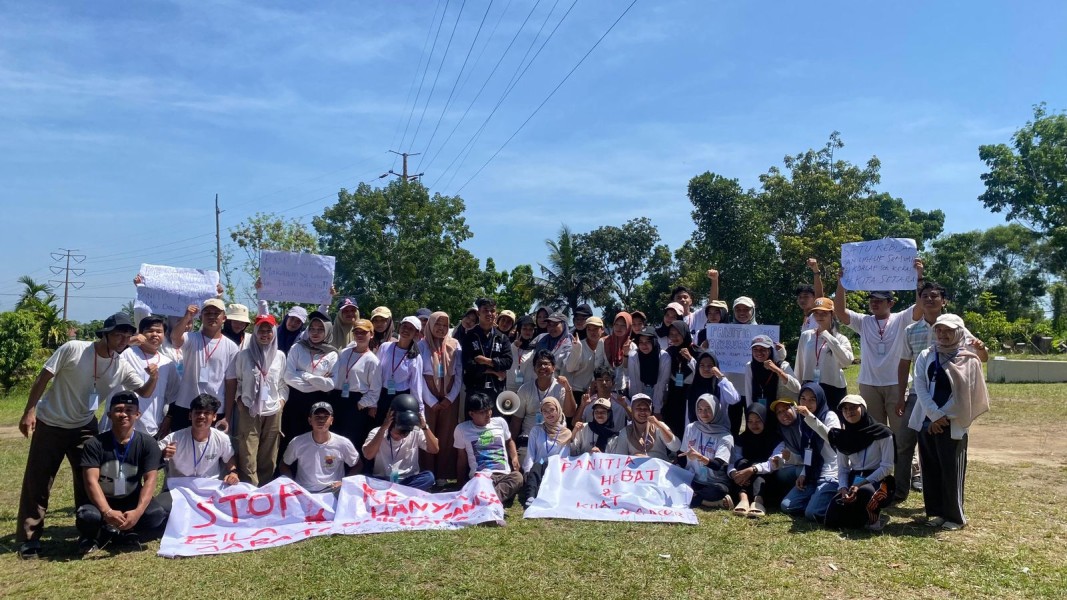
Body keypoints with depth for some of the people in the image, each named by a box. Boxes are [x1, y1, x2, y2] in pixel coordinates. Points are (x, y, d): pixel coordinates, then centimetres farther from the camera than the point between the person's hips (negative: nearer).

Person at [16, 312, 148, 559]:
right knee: (37, 482, 3)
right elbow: (43, 378, -12)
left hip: (84, 427, 3)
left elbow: (144, 392, -8)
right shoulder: (73, 349, -19)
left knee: (89, 480, 4)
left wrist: (153, 378, -31)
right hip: (49, 424, -3)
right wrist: (29, 411, -14)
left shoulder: (122, 367, -8)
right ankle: (29, 539, 14)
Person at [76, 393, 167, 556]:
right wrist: (107, 512, -35)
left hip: (132, 501, 1)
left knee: (160, 519, -28)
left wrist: (138, 511, -33)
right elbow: (91, 481, -19)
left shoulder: (148, 444, -8)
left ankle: (106, 534, -6)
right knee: (87, 516, -35)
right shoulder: (95, 444, -9)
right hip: (103, 501, -1)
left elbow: (150, 480, -15)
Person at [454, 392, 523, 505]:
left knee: (517, 476, -37)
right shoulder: (462, 429, 8)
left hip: (504, 475, 2)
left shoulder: (500, 422, 13)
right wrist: (461, 484, 15)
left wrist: (515, 457, 12)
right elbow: (462, 458, 16)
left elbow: (509, 441, 31)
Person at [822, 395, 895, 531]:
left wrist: (861, 484, -21)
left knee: (865, 491, -42)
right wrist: (843, 488, -13)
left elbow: (887, 467, -11)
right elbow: (842, 468, 8)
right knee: (831, 520, -17)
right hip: (853, 480, 4)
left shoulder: (882, 433, -7)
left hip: (878, 480, -4)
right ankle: (865, 514, 12)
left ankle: (874, 517, -8)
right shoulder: (842, 437, 8)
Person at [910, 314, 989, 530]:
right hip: (926, 421, 4)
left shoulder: (968, 360, -3)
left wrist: (944, 417, -9)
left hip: (953, 425, -4)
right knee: (930, 470, 9)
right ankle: (935, 512, 20)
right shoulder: (925, 356, 7)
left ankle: (954, 516, 12)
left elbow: (963, 394, -7)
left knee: (952, 472, 0)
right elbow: (920, 387, -2)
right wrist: (935, 415, -13)